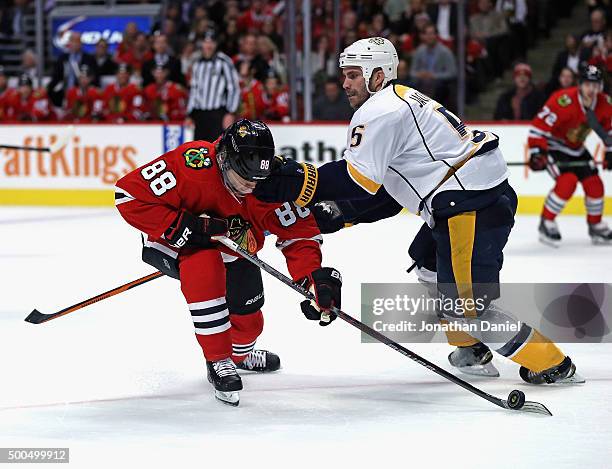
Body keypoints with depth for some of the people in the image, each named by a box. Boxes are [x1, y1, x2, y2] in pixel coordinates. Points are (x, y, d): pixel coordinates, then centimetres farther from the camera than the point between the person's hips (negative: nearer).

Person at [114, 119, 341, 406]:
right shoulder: (191, 165, -39)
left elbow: (299, 232, -17)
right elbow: (129, 194, -36)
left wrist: (315, 277, -33)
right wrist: (184, 228, -38)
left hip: (232, 251, 5)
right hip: (174, 244, -5)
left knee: (248, 322, 10)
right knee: (205, 267, -36)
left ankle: (240, 355, 51)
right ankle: (218, 362, -19)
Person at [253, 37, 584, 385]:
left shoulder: (380, 111, -9)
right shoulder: (401, 102, 23)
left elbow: (359, 179, -19)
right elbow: (381, 185, 24)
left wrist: (299, 184, -19)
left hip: (473, 205, -11)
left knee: (464, 304, -8)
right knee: (425, 260, 27)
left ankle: (552, 365, -4)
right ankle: (471, 353, 31)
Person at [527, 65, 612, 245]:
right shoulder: (563, 101, -32)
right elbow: (539, 126, -29)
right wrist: (537, 153, -34)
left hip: (576, 149, 7)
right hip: (553, 145, -7)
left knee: (594, 184, 1)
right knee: (567, 181, -25)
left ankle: (596, 226, 22)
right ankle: (547, 223, -9)